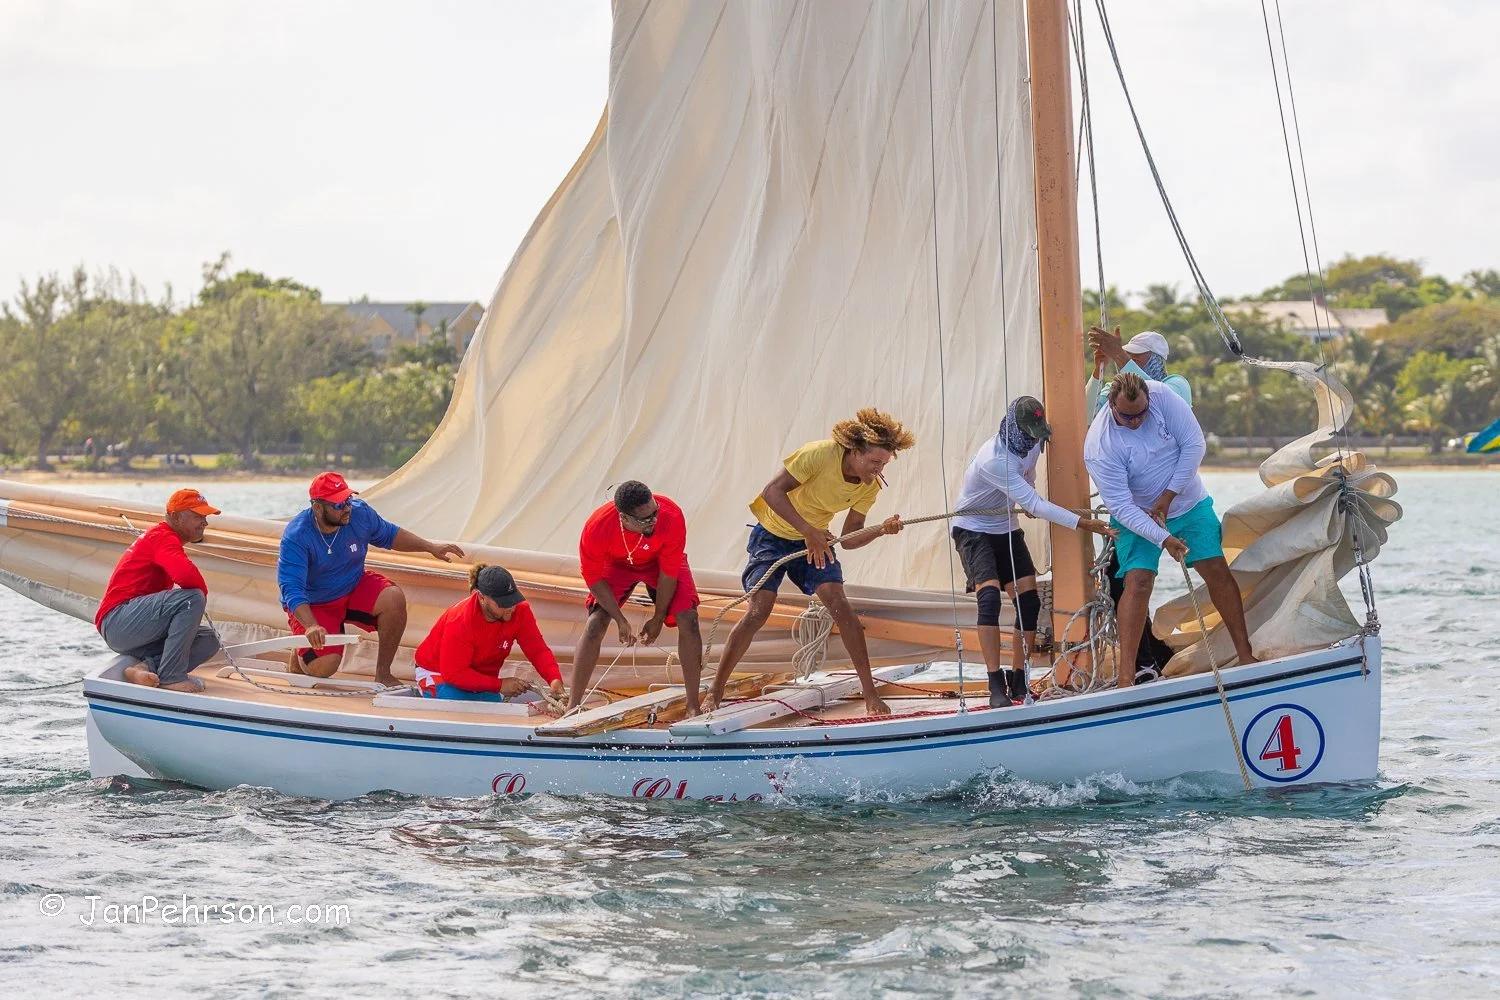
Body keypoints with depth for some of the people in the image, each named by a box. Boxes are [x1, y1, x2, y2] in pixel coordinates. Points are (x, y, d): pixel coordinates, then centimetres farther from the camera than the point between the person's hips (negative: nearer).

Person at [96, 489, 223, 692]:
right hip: (117, 622, -11)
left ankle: (147, 666, -12)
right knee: (193, 598, -27)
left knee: (209, 641, 6)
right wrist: (203, 592, -7)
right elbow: (187, 575, -28)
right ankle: (171, 676, -23)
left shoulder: (160, 537, 23)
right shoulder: (162, 538, -10)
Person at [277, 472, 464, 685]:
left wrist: (430, 547, 3)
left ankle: (383, 674, -13)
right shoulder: (295, 537, -28)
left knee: (394, 599, -26)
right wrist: (310, 626, -50)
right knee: (323, 668, -24)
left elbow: (389, 535, 9)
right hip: (313, 605, -4)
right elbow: (291, 589, -35)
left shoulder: (360, 513, -13)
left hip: (355, 588, 4)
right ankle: (300, 656, 15)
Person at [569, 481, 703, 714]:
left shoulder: (671, 516, -39)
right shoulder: (596, 528, -38)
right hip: (617, 563, 0)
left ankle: (693, 707, -6)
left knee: (688, 620, -17)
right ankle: (573, 707, -8)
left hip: (660, 561, 0)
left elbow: (668, 572, -24)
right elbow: (593, 577, -20)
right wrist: (621, 621, -19)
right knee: (596, 623, -17)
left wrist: (658, 618, -14)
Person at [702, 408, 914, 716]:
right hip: (773, 534, -4)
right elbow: (773, 491, -30)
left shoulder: (870, 486, -12)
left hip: (816, 540, 4)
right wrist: (809, 531, -38)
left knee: (840, 605, -15)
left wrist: (881, 529, -28)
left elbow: (848, 538, -9)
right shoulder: (820, 454, -29)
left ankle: (870, 693, -9)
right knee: (758, 611, -16)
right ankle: (714, 695, -8)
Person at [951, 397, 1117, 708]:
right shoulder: (993, 460, -33)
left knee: (1029, 602, -4)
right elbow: (1035, 505, -35)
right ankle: (996, 686, -29)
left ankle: (1018, 682, 4)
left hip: (1007, 530, 8)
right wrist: (1083, 524, -37)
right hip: (974, 529, -8)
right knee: (989, 596, -26)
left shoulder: (1032, 444, -8)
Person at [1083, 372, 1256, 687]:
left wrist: (1168, 496, -18)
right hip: (1136, 518, -3)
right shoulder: (1099, 445, -27)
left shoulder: (1162, 396, -20)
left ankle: (1245, 653, 10)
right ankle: (1126, 673, -20)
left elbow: (1194, 443, -15)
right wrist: (1163, 539, -36)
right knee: (1138, 581, -18)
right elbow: (1121, 506, -28)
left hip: (1189, 503, 3)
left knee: (1218, 570, 0)